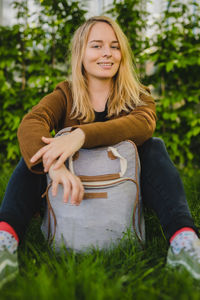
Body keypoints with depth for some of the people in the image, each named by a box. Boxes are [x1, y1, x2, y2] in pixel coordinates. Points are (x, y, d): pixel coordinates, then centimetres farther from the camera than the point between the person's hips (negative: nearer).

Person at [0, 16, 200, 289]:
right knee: (36, 150, -20)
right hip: (74, 188, 1)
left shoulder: (139, 97, 0)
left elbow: (144, 124, -27)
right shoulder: (65, 95, 0)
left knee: (154, 147, -22)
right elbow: (30, 125, -24)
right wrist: (54, 165, -47)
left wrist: (81, 135, -44)